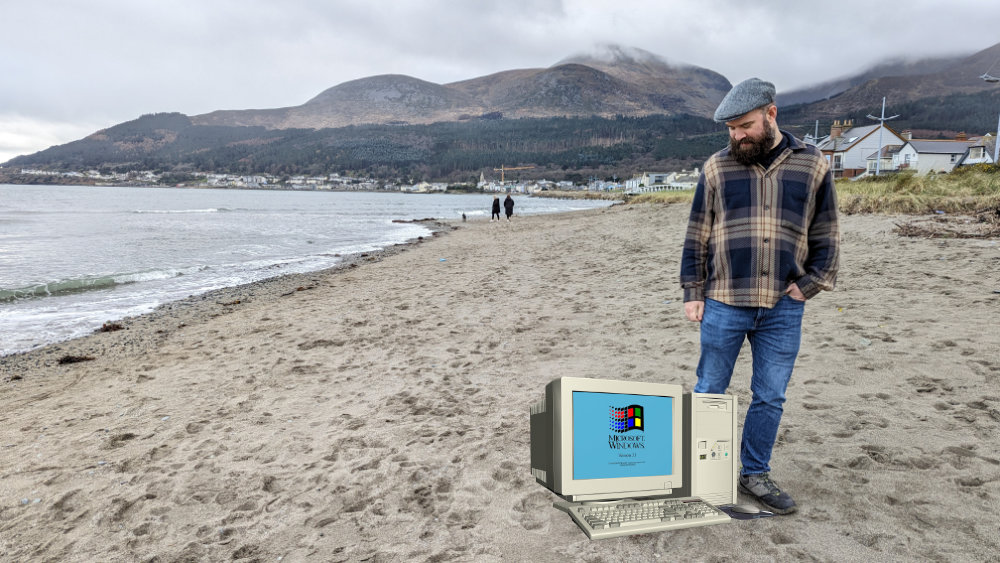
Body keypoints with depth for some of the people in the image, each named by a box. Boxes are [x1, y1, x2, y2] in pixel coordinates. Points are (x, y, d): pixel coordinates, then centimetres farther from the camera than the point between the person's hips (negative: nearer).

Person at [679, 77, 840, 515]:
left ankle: (755, 474, 27)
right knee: (709, 392, 7)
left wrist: (808, 285, -1)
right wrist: (693, 293, 1)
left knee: (770, 397, 10)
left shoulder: (812, 165, 4)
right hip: (724, 303, -1)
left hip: (783, 307, 1)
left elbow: (826, 236, 9)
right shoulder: (716, 168, 3)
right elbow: (696, 236, 5)